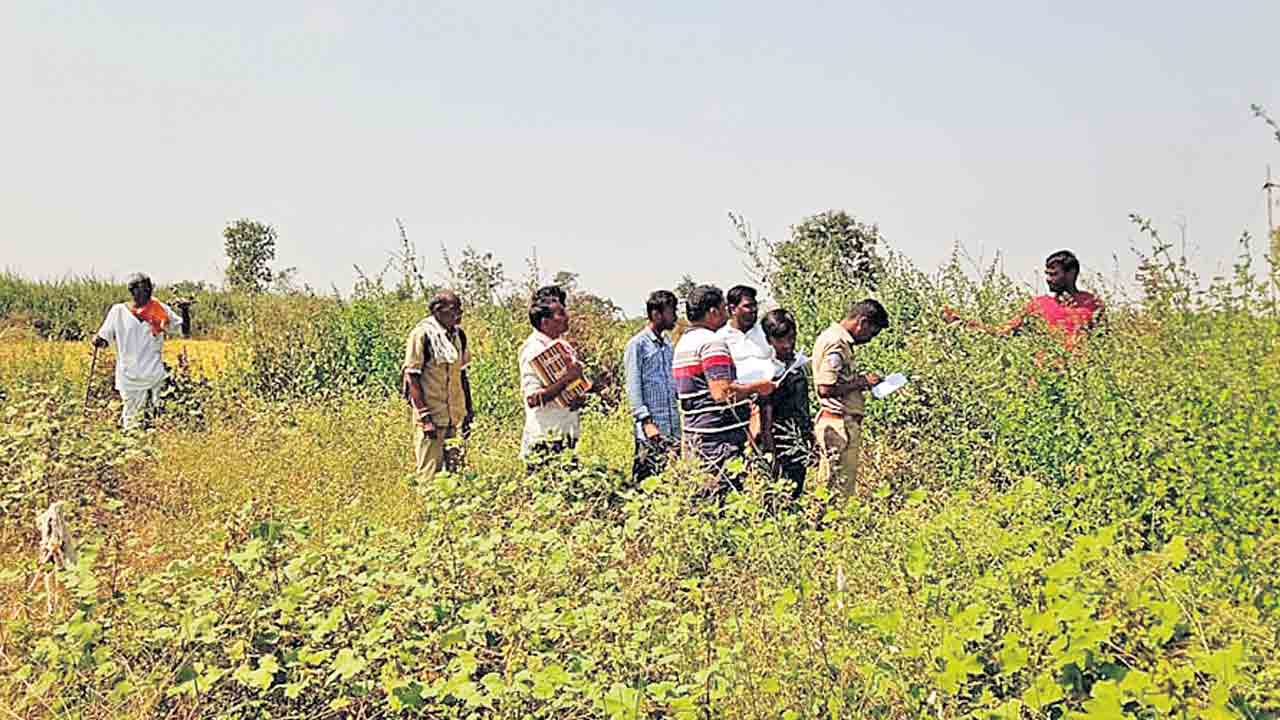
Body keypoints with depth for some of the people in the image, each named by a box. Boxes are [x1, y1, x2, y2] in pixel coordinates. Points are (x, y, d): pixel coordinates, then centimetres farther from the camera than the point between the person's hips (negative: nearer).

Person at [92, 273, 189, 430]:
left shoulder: (160, 309, 4)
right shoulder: (119, 311, 3)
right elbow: (105, 338, 9)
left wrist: (184, 311, -13)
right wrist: (98, 341, -13)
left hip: (154, 374, 0)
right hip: (129, 374, 0)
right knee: (131, 421, 4)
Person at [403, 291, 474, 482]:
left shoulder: (458, 334, 8)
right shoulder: (422, 334, -11)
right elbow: (411, 378, -13)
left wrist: (469, 411, 14)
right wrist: (425, 417, -16)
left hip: (456, 417, 6)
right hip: (432, 417, -6)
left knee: (454, 470, 10)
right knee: (429, 474, -3)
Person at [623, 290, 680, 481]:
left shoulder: (667, 345, 17)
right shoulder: (637, 344, -4)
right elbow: (633, 386, -8)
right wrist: (646, 421, -16)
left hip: (674, 428, 7)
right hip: (651, 429, -7)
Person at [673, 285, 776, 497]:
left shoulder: (683, 342, 17)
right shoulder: (712, 342, -14)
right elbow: (722, 392, -24)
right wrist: (756, 387, -10)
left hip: (693, 435, 10)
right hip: (720, 439, -10)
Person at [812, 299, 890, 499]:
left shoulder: (840, 340, 17)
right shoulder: (836, 343, -14)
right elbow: (826, 388, -21)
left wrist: (861, 380, 11)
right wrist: (862, 381, -12)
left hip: (838, 423, 10)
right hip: (839, 424, -10)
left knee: (829, 488, 11)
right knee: (840, 490, -7)